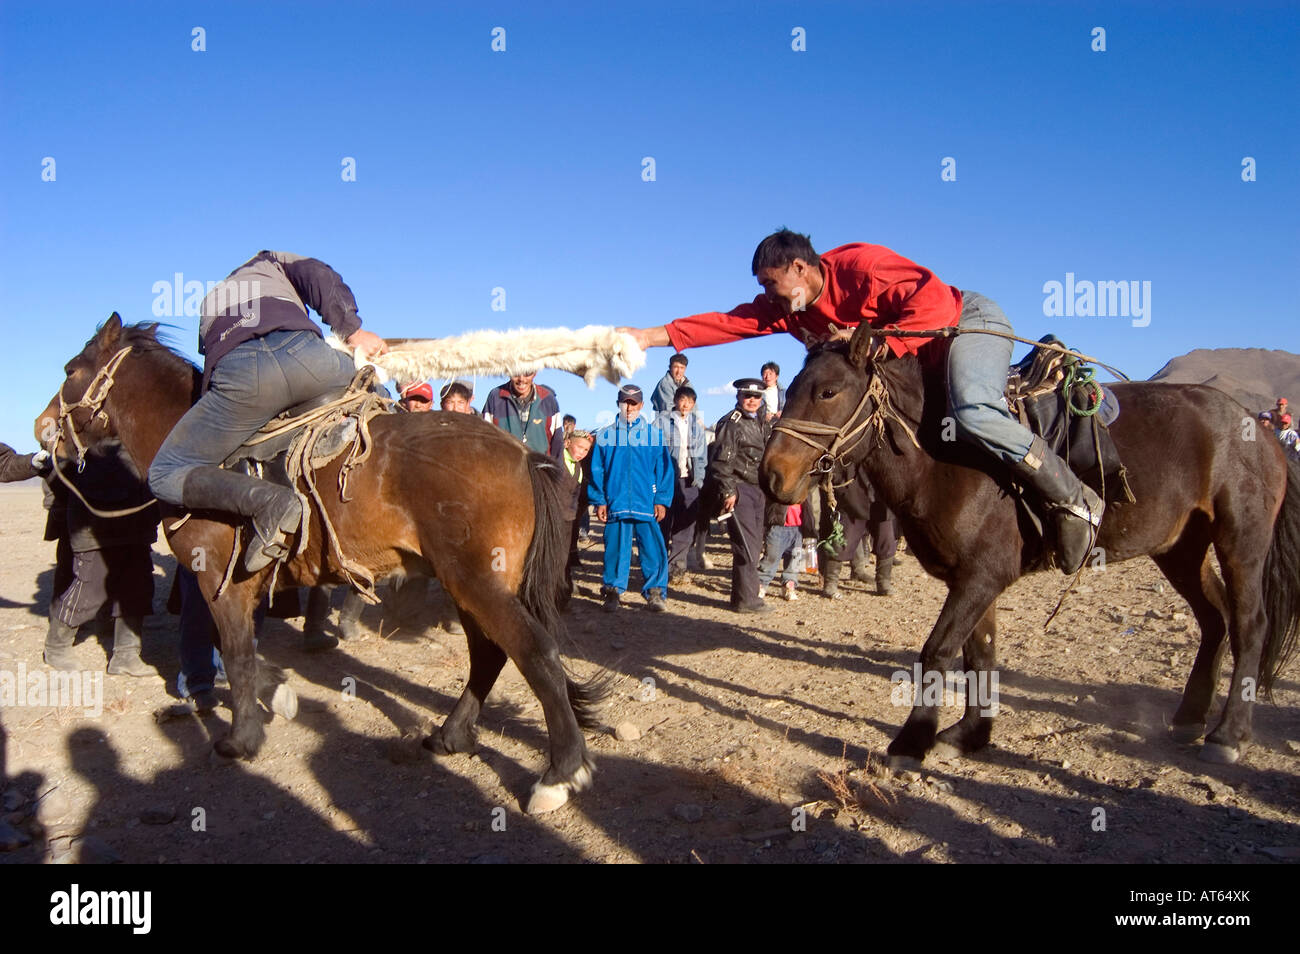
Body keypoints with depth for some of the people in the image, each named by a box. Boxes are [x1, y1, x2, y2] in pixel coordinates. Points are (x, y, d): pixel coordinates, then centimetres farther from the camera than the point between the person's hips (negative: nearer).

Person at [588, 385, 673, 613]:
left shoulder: (654, 433, 8)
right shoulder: (605, 434, 9)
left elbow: (664, 468, 6)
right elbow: (597, 470, 8)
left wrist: (662, 500, -1)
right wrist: (599, 500, 0)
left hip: (647, 503, 0)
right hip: (616, 504, 1)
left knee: (653, 549, -4)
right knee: (616, 549, 4)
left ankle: (655, 592, 6)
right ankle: (613, 591, 17)